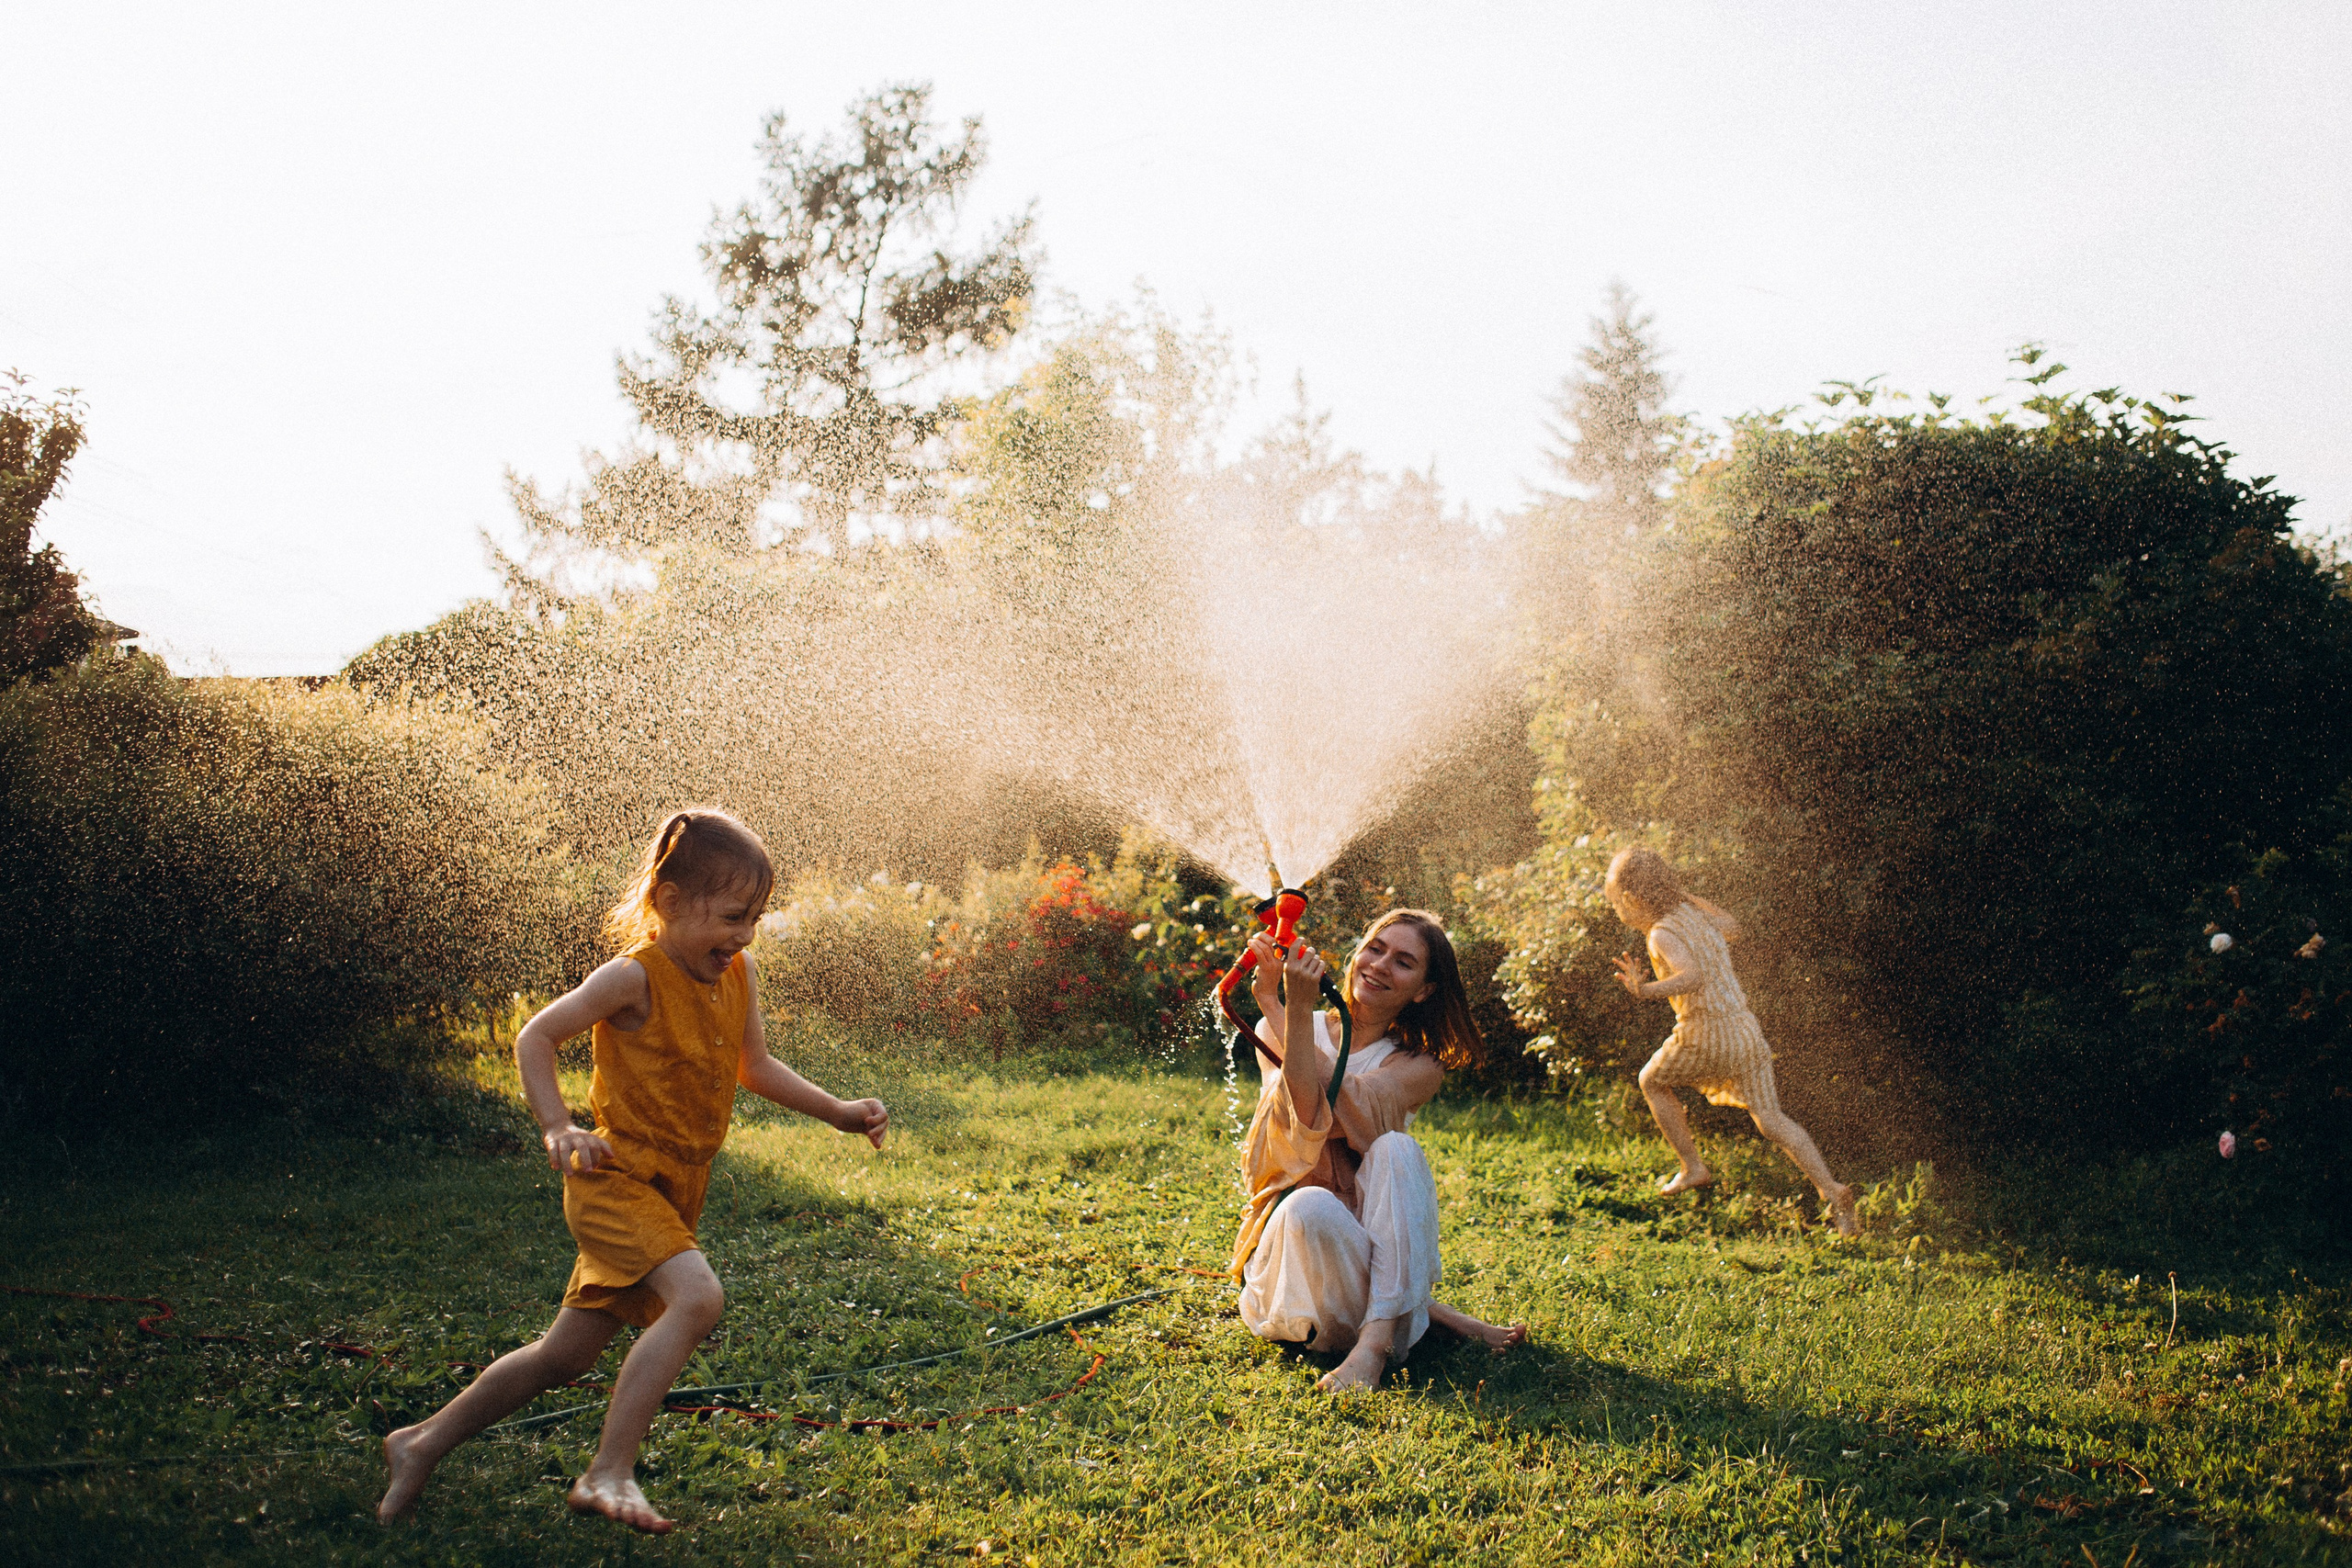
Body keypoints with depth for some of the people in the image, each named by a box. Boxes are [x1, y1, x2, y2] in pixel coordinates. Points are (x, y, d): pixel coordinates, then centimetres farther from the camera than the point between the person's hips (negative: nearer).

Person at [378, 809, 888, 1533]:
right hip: (616, 1178, -8)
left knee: (565, 1356, 14)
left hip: (675, 1192, 8)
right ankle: (608, 1474, -23)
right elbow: (534, 1039, -12)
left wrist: (838, 1112, 10)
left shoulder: (739, 974, 4)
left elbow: (754, 1067, 17)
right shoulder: (634, 978, -17)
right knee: (697, 1296, -30)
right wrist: (560, 1130, -23)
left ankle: (421, 1444, 32)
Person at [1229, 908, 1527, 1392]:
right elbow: (1305, 1119, -19)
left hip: (1373, 1245, 1)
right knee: (1312, 1207, -36)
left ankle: (1376, 1340, -35)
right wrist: (1293, 1008, -25)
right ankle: (1428, 1314, -16)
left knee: (1395, 1148, -29)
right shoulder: (1281, 1028, 3)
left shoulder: (1419, 1066, 3)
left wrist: (1289, 1007, -21)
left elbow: (1350, 1106, -18)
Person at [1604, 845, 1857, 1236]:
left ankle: (1693, 1168, 23)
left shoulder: (1663, 934, -16)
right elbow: (1731, 928, 30)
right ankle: (1832, 1192, -6)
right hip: (1745, 1028, 7)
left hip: (1705, 1037, -7)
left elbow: (1693, 977, -32)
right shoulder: (1693, 911, 8)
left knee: (1653, 1082, 21)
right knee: (1771, 1120, 8)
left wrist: (1645, 990, -39)